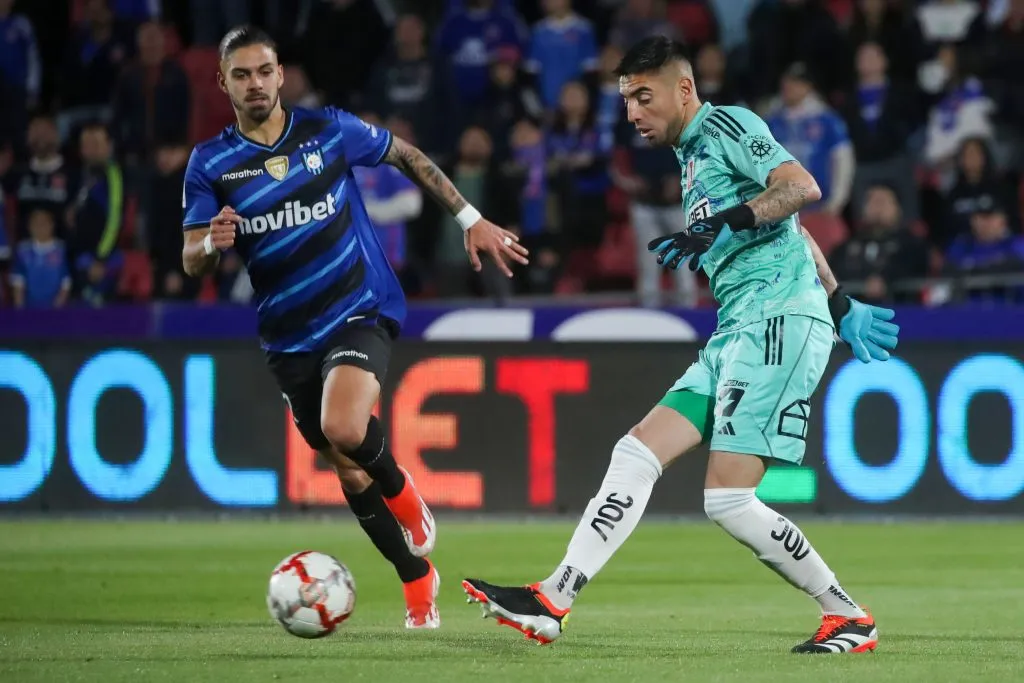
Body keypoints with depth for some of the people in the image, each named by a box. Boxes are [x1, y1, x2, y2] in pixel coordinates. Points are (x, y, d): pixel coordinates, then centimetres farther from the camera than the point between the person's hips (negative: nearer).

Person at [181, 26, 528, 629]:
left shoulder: (329, 130, -6)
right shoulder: (210, 164, -4)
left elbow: (409, 157, 9)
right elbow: (191, 263, -5)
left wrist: (472, 221, 8)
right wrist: (212, 244, -29)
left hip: (360, 310, -3)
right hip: (289, 336, 3)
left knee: (342, 429, -29)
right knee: (348, 471, 8)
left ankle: (401, 489, 4)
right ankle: (418, 581, 27)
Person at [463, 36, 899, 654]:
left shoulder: (728, 126, -3)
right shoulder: (693, 156, 24)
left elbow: (803, 188, -19)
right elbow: (792, 230, 31)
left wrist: (721, 226, -26)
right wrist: (841, 306, 32)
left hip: (779, 320, -10)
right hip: (737, 333, 10)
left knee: (728, 498, -14)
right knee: (638, 453, 1)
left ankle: (849, 618, -2)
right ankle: (552, 602, -2)